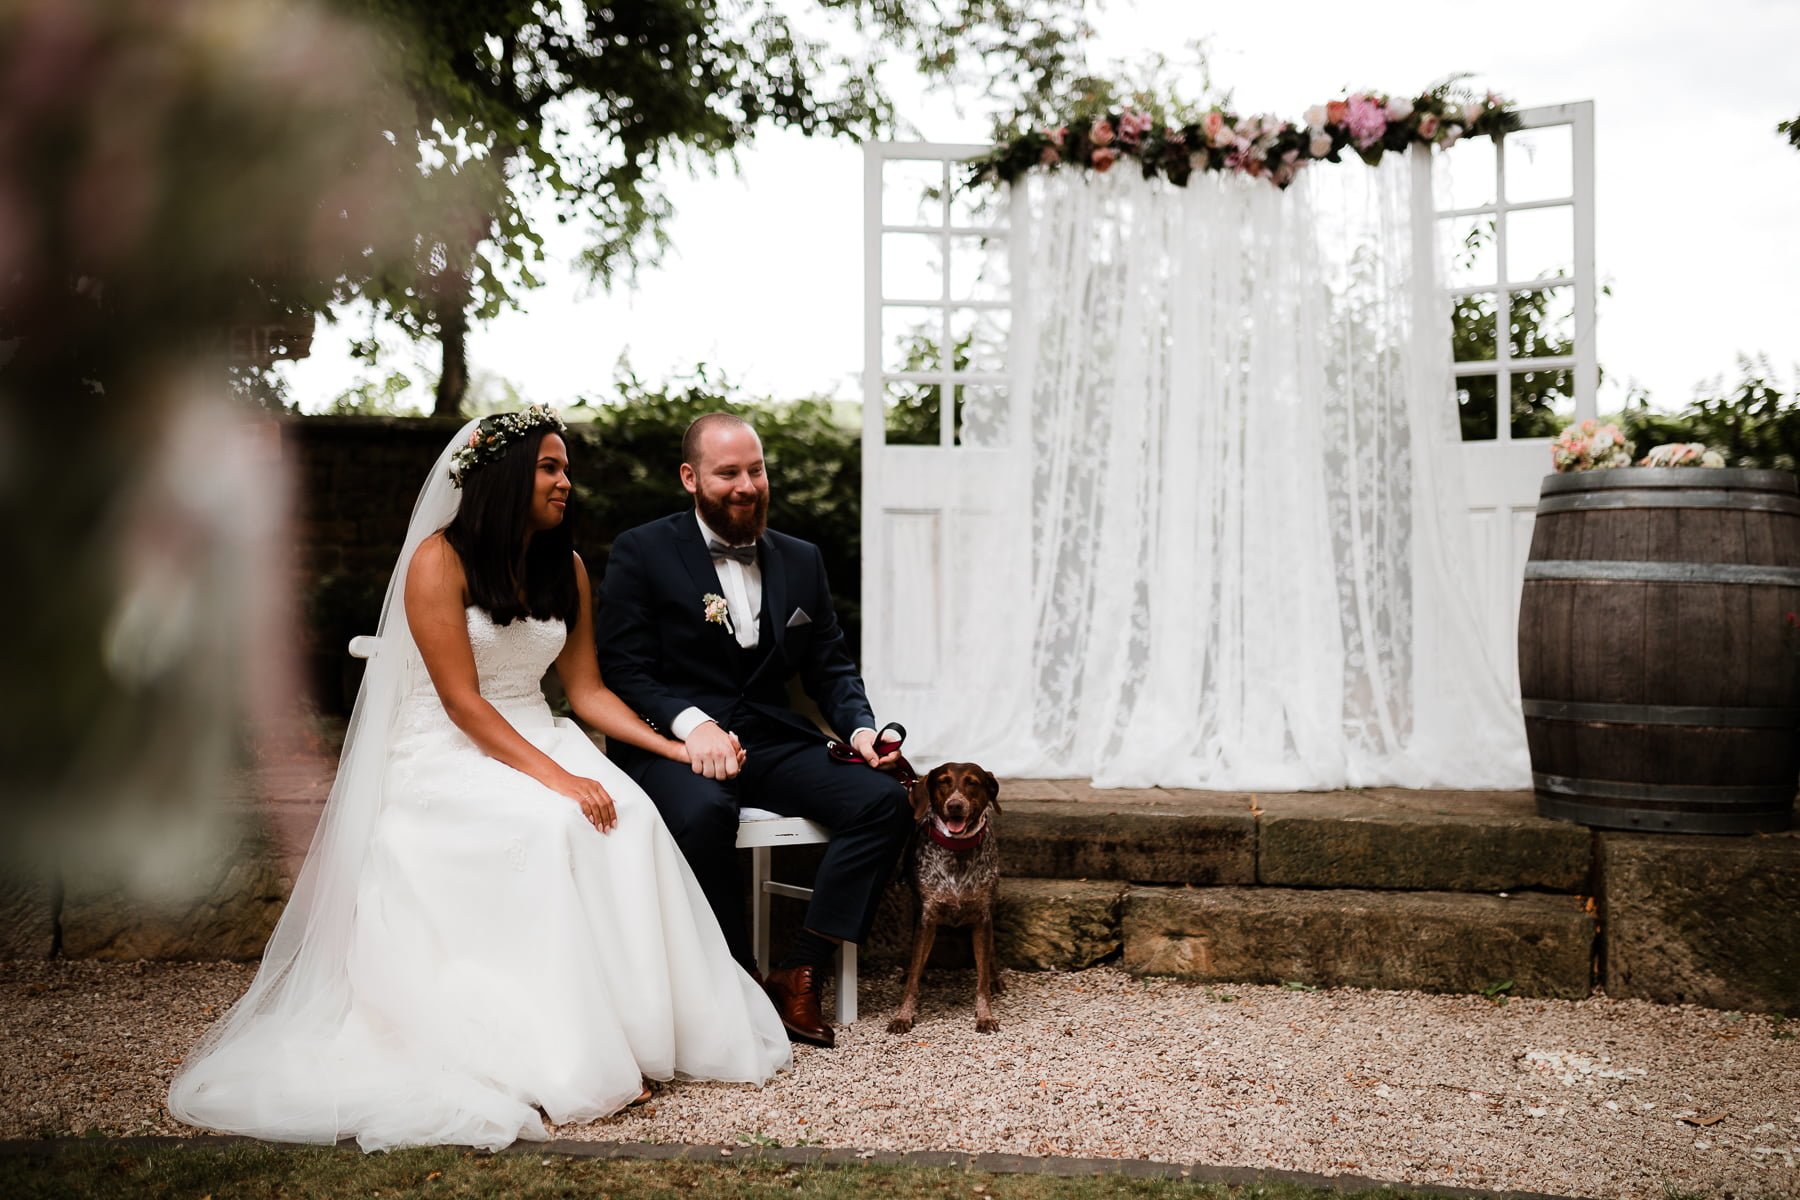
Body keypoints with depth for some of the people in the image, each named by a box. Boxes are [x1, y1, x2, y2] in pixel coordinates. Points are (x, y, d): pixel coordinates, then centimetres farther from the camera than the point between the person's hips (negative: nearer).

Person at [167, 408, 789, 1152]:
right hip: (449, 756, -5)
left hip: (536, 740, 5)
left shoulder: (566, 568, 9)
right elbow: (462, 702, -16)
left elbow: (587, 690, 9)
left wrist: (673, 747, -5)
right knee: (550, 828, -33)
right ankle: (557, 1051, -24)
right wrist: (555, 777, -26)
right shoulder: (439, 560, -10)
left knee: (629, 817, -25)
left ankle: (627, 1031, -19)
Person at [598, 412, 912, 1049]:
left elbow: (830, 665, 16)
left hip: (773, 742, 5)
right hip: (676, 743, -4)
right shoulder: (641, 553, 2)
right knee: (702, 812, -38)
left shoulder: (801, 560, 16)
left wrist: (860, 726, -5)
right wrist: (690, 722, -23)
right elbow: (624, 669, -5)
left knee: (884, 801, -20)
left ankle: (799, 973, -13)